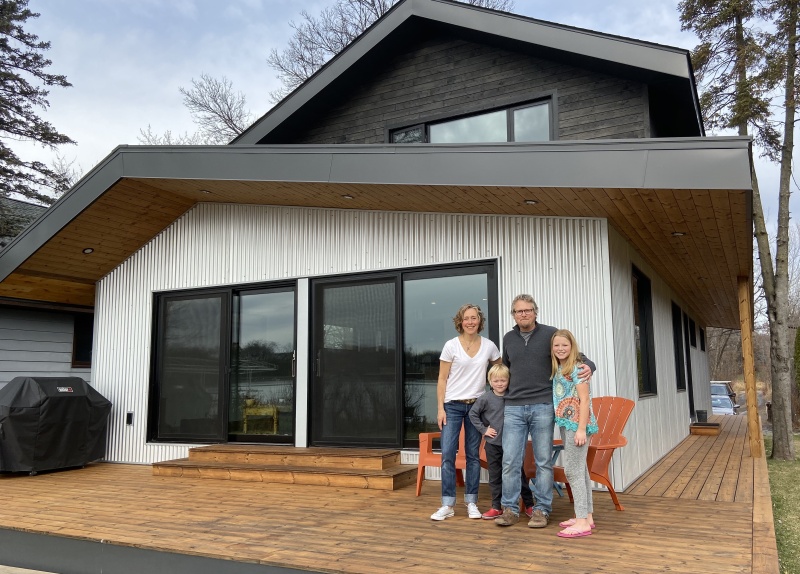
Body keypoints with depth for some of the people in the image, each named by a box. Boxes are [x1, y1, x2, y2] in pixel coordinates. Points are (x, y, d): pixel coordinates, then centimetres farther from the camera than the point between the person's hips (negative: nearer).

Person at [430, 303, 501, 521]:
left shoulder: (489, 346, 0)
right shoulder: (451, 346, -5)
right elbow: (442, 379, -3)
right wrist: (440, 408, -8)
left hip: (477, 405, 2)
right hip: (453, 405, -2)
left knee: (473, 455, 8)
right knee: (447, 454, -5)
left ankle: (471, 503, 17)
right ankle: (447, 505, 3)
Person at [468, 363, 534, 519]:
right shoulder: (485, 398, -5)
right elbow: (472, 414, 2)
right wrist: (483, 429, -2)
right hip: (493, 444, 0)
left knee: (519, 473, 7)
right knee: (495, 476, 9)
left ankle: (529, 505, 19)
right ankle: (496, 507, 18)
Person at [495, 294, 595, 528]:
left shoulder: (550, 334, 1)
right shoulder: (508, 339, 12)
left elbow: (577, 357, 3)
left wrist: (588, 366, -18)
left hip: (542, 406, -2)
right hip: (513, 408, 3)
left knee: (544, 462, 4)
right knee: (510, 461, 1)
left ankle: (542, 510, 15)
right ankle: (510, 509, 11)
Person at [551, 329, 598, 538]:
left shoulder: (576, 368, -11)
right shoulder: (558, 369, 14)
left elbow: (585, 399, -17)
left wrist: (581, 429, -22)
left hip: (576, 423, -9)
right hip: (566, 423, 9)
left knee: (573, 470, -10)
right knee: (580, 470, 14)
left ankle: (582, 522, -7)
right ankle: (586, 516, 23)